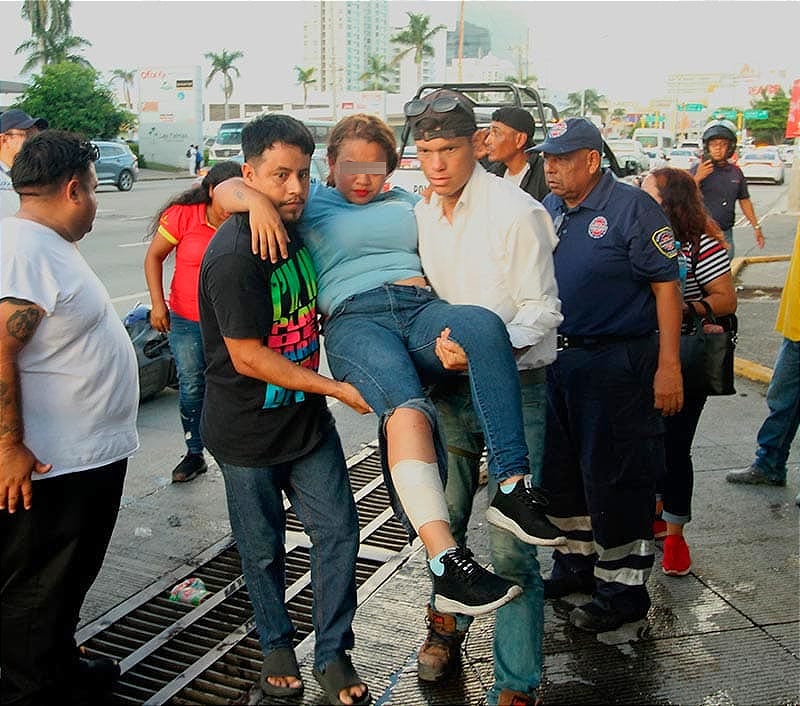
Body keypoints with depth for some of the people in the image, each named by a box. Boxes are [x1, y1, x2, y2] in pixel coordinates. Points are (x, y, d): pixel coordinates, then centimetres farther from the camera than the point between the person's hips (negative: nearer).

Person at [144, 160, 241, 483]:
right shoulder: (182, 215, -11)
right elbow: (154, 256, 0)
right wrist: (158, 303, -4)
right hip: (186, 321, 1)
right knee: (191, 387, 11)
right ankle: (194, 454, 27)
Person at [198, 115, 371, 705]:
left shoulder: (301, 229, 1)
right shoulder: (235, 255, -24)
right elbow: (249, 358, -23)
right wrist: (338, 388, -21)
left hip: (308, 418, 6)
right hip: (249, 433, -6)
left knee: (338, 532, 7)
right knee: (263, 550, 12)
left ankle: (333, 655, 24)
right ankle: (276, 646, 36)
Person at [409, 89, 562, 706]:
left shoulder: (516, 211, -12)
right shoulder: (420, 214, 7)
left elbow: (543, 309, -14)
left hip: (514, 385, -6)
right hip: (451, 383, 6)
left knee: (509, 547, -6)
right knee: (443, 520, 17)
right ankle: (448, 623, 43)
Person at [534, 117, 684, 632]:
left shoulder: (632, 208, -12)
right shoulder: (549, 209, 9)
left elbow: (666, 286, -13)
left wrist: (669, 365, -17)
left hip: (616, 363, -7)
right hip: (557, 359, 8)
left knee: (615, 477, 0)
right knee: (561, 469, 16)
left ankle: (624, 589, 15)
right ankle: (577, 563, 35)